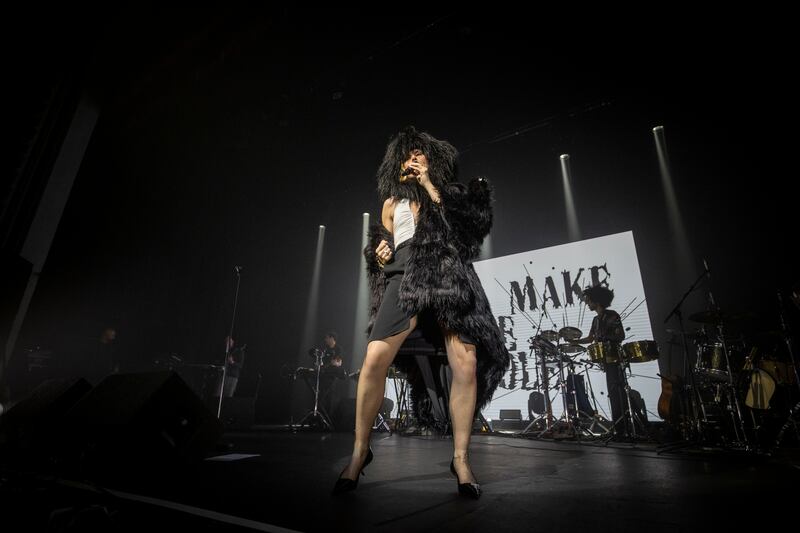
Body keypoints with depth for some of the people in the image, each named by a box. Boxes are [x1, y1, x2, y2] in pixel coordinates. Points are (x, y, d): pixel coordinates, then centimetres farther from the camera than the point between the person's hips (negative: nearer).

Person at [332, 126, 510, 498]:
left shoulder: (450, 191, 23)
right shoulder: (392, 202, 27)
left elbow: (462, 225, 3)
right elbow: (384, 243, 27)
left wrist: (429, 184, 6)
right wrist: (380, 254, 3)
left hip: (448, 276, 0)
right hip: (406, 276, 1)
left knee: (466, 364, -17)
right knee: (374, 359, -18)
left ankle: (461, 459, -1)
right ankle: (360, 452, -1)